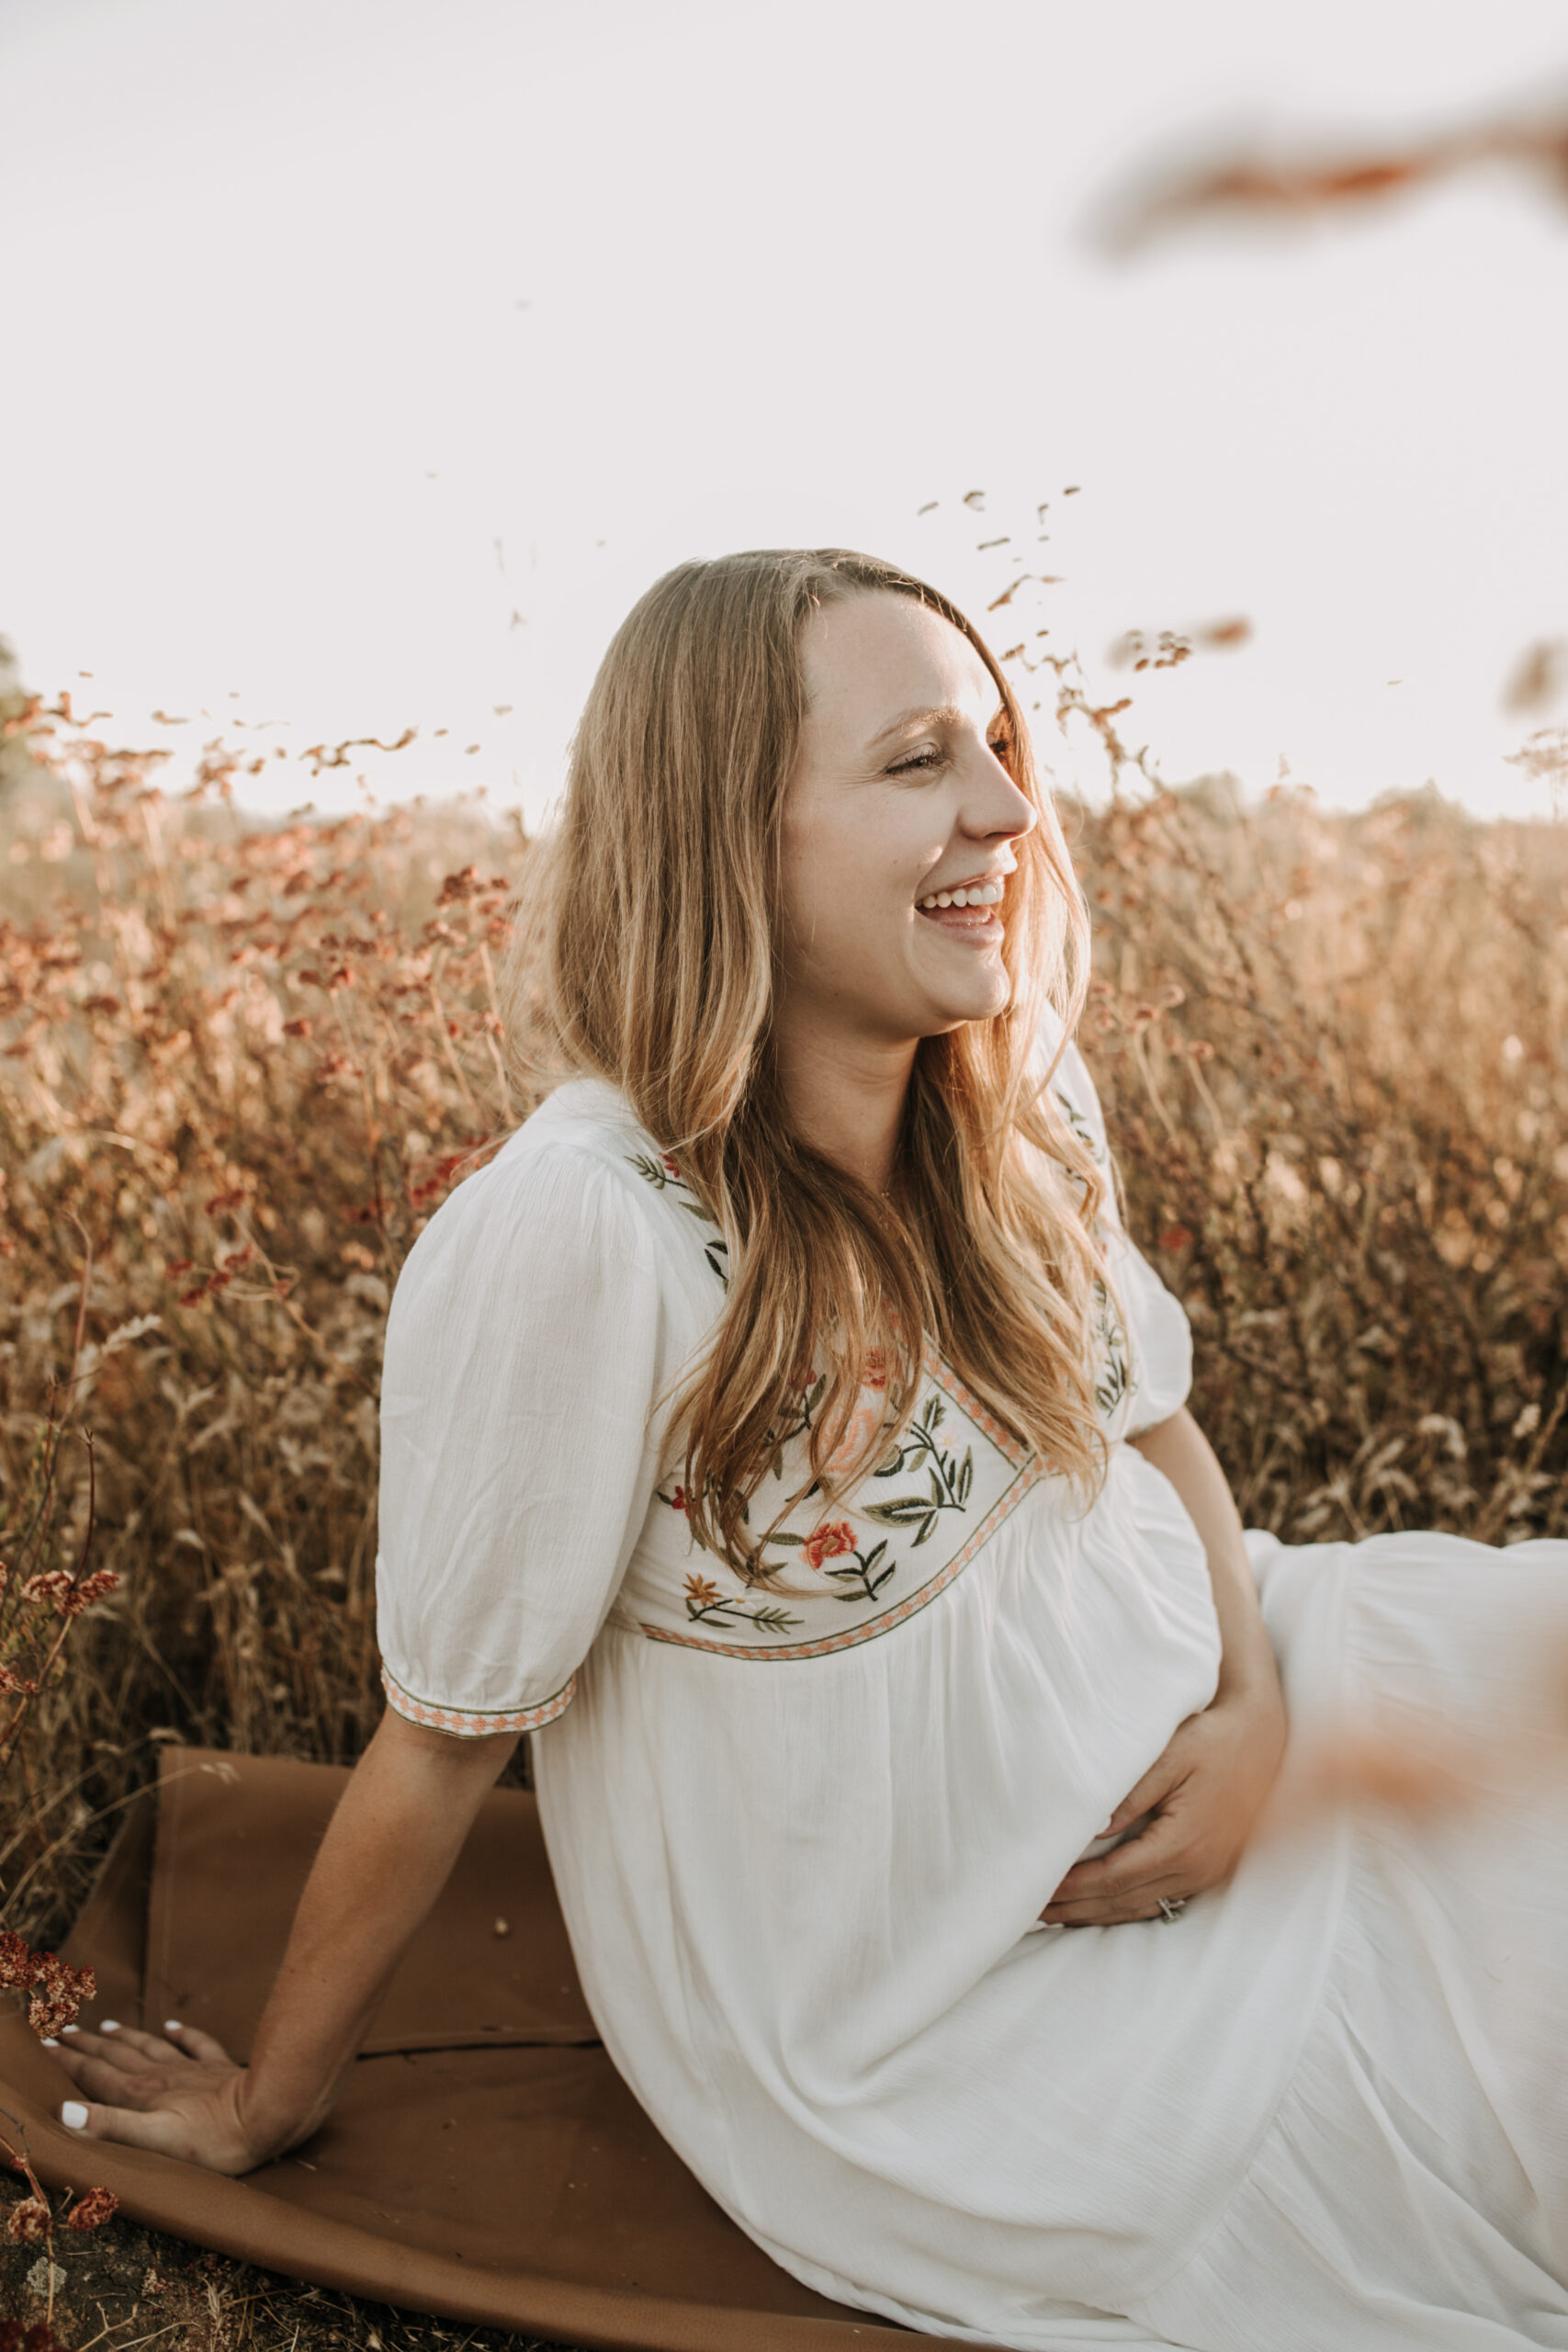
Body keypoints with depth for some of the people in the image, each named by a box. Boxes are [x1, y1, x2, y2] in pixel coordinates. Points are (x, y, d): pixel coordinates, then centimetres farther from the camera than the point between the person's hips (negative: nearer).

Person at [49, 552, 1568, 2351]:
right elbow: (444, 1740, -17)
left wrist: (1255, 1696, -9)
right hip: (946, 2023, -6)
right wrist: (269, 2107, -5)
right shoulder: (577, 1229, -29)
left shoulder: (1022, 1104, -8)